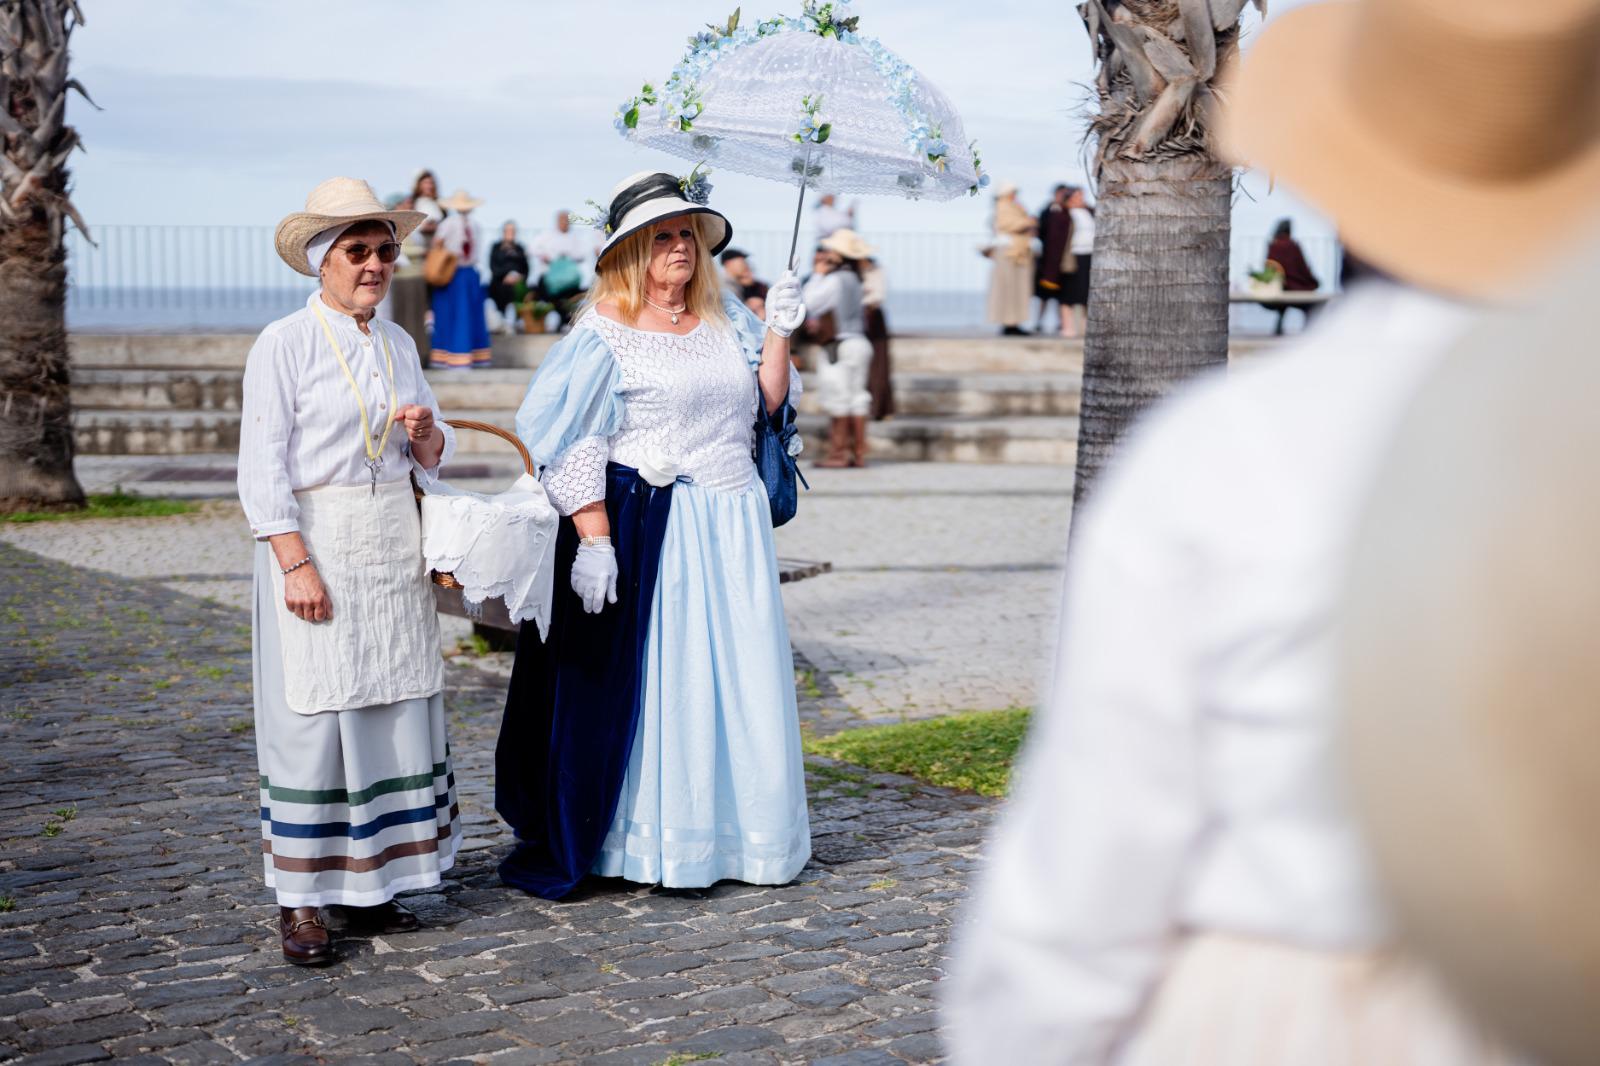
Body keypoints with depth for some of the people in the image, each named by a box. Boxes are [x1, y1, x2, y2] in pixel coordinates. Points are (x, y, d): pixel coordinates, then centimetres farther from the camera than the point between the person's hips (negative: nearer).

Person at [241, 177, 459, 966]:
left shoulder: (398, 345, 12)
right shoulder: (284, 344, -5)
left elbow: (434, 458, 17)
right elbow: (261, 466, -10)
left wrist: (425, 433, -6)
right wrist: (296, 563, -18)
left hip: (394, 545, 6)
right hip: (312, 539, -6)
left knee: (395, 710, 7)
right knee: (312, 716, -5)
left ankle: (368, 883, 18)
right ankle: (300, 901, 3)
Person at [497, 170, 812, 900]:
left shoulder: (725, 317, 12)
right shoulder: (605, 330, -5)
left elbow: (766, 401, 11)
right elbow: (574, 443, -11)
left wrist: (778, 333, -3)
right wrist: (594, 538, -18)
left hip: (732, 523, 6)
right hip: (646, 524, -6)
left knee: (738, 677, 8)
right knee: (646, 682, -1)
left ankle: (736, 833, 21)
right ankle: (651, 841, 10)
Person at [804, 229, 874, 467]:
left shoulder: (834, 280, -15)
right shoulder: (853, 279, 13)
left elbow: (808, 304, -14)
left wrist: (818, 274, -5)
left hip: (838, 347, -8)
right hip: (859, 342, 8)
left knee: (838, 400, -4)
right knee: (856, 397, 8)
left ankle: (838, 452, -1)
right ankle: (859, 452, 9)